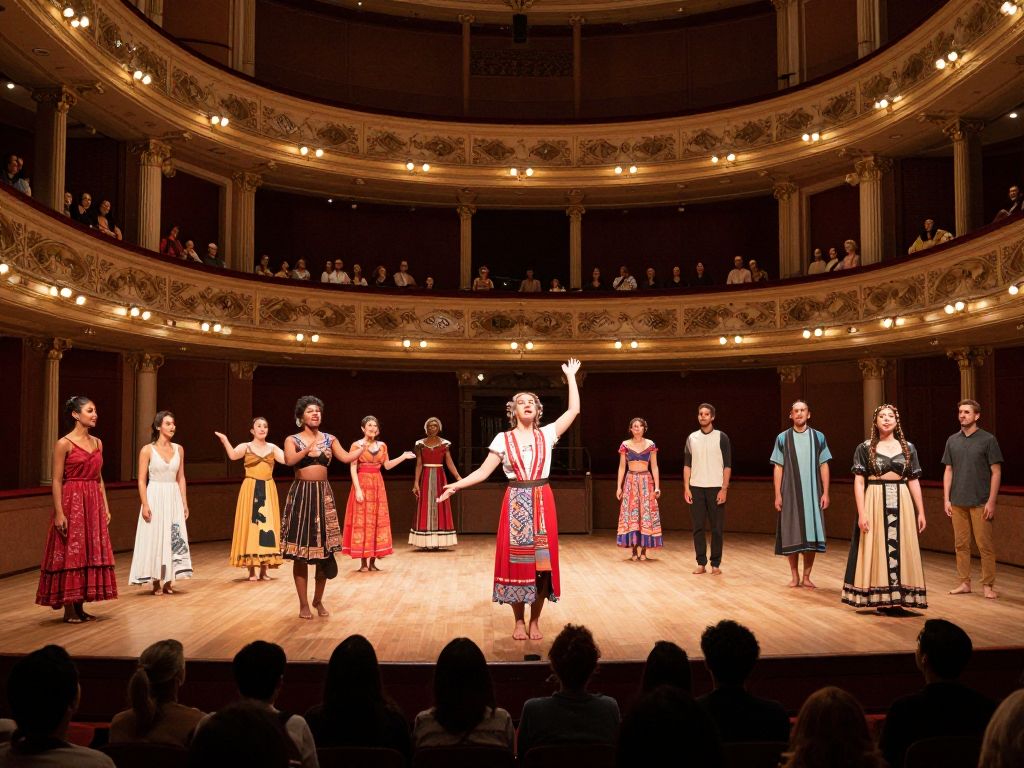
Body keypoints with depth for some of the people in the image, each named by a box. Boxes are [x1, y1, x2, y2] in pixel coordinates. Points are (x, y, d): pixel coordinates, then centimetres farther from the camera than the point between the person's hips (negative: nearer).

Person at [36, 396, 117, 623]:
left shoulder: (97, 442, 11)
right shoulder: (64, 444, -8)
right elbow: (56, 481, -10)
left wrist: (105, 507, 11)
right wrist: (59, 513, -16)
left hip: (93, 504, 7)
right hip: (71, 503, -7)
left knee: (90, 553, 8)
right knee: (70, 553, -1)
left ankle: (80, 607, 16)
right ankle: (69, 610, 7)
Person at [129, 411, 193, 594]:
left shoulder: (178, 449, 7)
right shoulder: (147, 450, -5)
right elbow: (142, 480, -6)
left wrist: (184, 503, 7)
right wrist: (145, 505, -14)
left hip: (173, 498, 4)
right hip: (155, 498, -4)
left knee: (173, 539, 4)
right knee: (155, 538, -1)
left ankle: (168, 581, 13)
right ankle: (156, 582, 8)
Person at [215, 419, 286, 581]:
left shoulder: (272, 448, 10)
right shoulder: (245, 446, 1)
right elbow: (233, 455, -20)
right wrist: (225, 441, -35)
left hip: (268, 490, 3)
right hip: (251, 489, -3)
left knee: (268, 526, 1)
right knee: (250, 525, -3)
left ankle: (264, 570, 9)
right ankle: (252, 571, 2)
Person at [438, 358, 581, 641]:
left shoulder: (547, 434, 6)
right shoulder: (503, 439, 4)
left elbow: (574, 410, 2)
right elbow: (483, 471, 2)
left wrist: (571, 376, 5)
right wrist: (456, 485, -9)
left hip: (542, 502, 1)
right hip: (516, 503, -1)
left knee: (542, 559, 1)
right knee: (515, 559, 1)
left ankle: (535, 621, 12)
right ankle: (519, 621, 13)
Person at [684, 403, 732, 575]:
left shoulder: (721, 437, 1)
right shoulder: (692, 438, 8)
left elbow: (727, 465, -1)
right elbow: (687, 464, 9)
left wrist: (724, 489, -8)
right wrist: (686, 488, 1)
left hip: (715, 488, -2)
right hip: (696, 488, 2)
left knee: (717, 528, 0)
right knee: (698, 527, 2)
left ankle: (716, 564, 8)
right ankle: (701, 563, 8)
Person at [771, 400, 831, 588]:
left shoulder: (818, 437, 5)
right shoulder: (783, 438, 3)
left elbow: (823, 466, 6)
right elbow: (778, 468, 2)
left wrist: (825, 492, -1)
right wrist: (777, 495, -3)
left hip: (812, 493, 1)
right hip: (790, 493, -1)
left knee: (812, 534, 0)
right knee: (792, 535, 2)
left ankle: (806, 576, 10)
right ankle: (794, 576, 12)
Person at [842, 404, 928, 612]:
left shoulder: (908, 448, 7)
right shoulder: (865, 448, -1)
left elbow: (914, 481, 8)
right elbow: (859, 482, -4)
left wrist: (921, 512, 5)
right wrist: (861, 513, -12)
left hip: (901, 504, 2)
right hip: (875, 503, -2)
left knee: (900, 549, 4)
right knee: (877, 549, 1)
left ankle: (897, 599, 12)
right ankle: (881, 599, 10)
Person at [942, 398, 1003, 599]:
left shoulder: (988, 439, -3)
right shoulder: (952, 440, 9)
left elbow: (996, 472, -4)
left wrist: (991, 501, -10)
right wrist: (946, 499, 5)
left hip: (980, 502, -4)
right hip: (957, 502, 4)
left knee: (985, 545, -1)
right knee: (961, 544, 8)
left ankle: (988, 585, 8)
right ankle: (965, 583, 17)